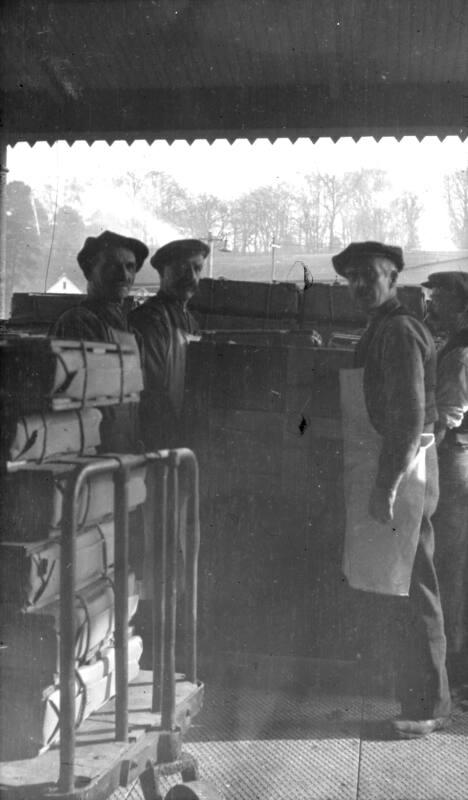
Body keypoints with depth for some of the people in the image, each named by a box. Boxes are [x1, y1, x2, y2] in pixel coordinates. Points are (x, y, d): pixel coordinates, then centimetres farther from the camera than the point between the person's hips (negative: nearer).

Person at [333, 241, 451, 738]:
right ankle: (418, 694, 29)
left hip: (404, 469, -10)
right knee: (405, 588, 17)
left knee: (413, 590, -2)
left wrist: (388, 486, -24)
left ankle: (427, 707, 9)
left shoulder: (398, 330, -15)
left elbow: (411, 414, -22)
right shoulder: (383, 330, 16)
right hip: (392, 467, 10)